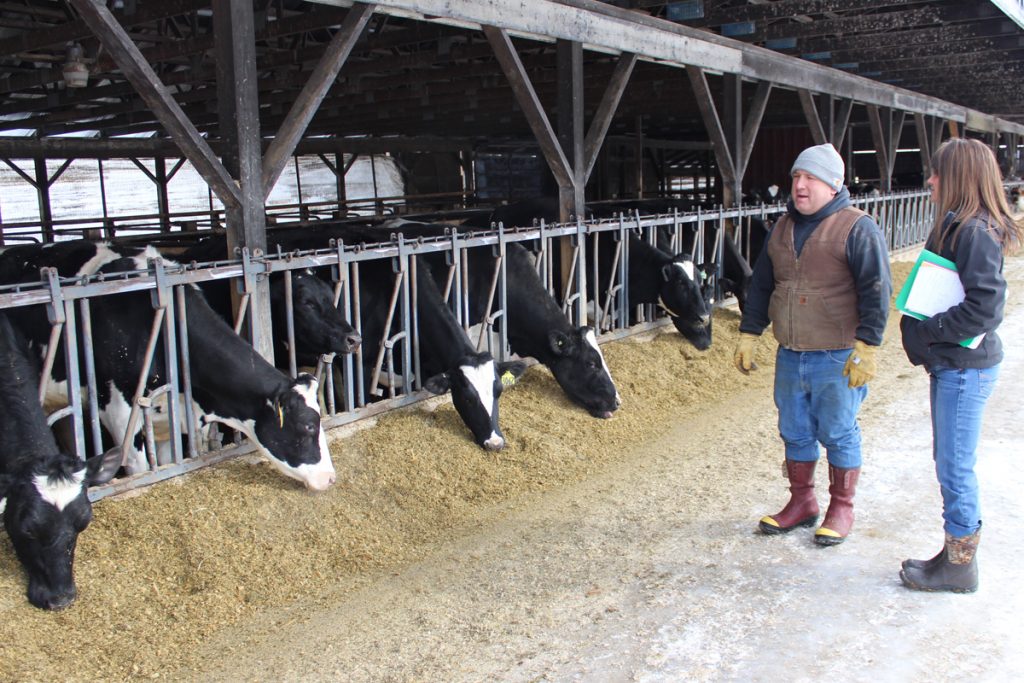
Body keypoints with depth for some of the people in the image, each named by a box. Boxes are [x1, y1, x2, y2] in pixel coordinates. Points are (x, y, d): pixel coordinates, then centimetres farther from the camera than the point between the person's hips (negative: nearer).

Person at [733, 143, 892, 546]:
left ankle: (841, 509, 21)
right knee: (795, 433, 14)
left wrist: (866, 347, -17)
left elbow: (876, 292, -13)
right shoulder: (782, 228, 11)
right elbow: (760, 285, 16)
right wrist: (748, 335, 13)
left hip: (837, 360, -6)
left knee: (838, 434, 6)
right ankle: (802, 502, 29)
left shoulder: (857, 229, -9)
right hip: (789, 356, 6)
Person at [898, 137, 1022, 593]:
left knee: (955, 466, 0)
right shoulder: (957, 227, 11)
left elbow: (985, 306, -25)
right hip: (952, 363, 10)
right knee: (951, 463, 17)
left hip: (965, 368, -10)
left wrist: (926, 332, -17)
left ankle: (960, 565, 14)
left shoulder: (975, 232, -18)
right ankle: (957, 554, 29)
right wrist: (926, 337, 6)